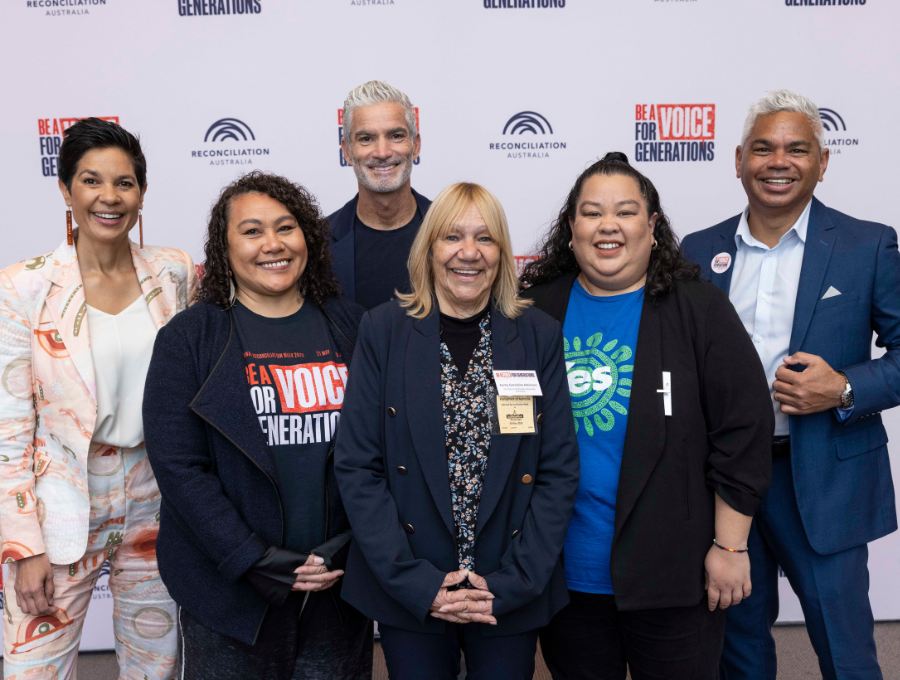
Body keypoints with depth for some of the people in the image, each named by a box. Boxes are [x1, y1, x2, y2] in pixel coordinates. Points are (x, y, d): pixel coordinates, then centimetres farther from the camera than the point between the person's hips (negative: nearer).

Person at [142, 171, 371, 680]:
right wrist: (258, 563, -15)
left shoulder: (351, 326, 2)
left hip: (338, 582, 2)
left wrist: (348, 547, -8)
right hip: (229, 590, -2)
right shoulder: (189, 338, -5)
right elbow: (177, 465, -10)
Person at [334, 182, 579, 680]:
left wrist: (512, 583, -9)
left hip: (512, 597, 1)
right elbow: (356, 467, -6)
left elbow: (560, 470, -2)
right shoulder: (383, 332, -3)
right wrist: (416, 582, -12)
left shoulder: (539, 336, 0)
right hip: (408, 596, -1)